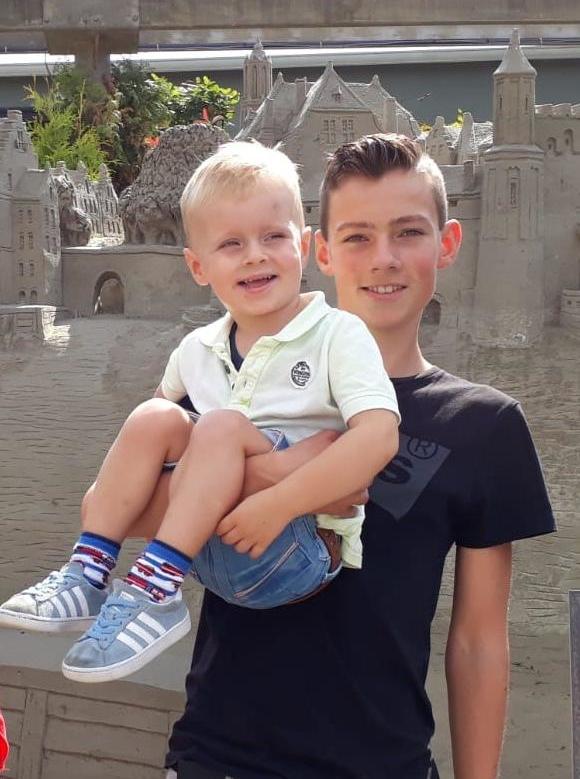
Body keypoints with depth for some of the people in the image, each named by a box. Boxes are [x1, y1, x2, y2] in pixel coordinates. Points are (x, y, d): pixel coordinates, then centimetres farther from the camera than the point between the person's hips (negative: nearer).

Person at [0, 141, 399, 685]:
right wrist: (117, 487, 12)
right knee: (155, 417, -11)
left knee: (221, 426, -25)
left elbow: (379, 435, -24)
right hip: (211, 547, 5)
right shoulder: (197, 350, 8)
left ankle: (156, 591, -26)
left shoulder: (339, 335, -9)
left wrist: (277, 503, -30)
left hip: (306, 550, -5)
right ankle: (89, 573, -10)